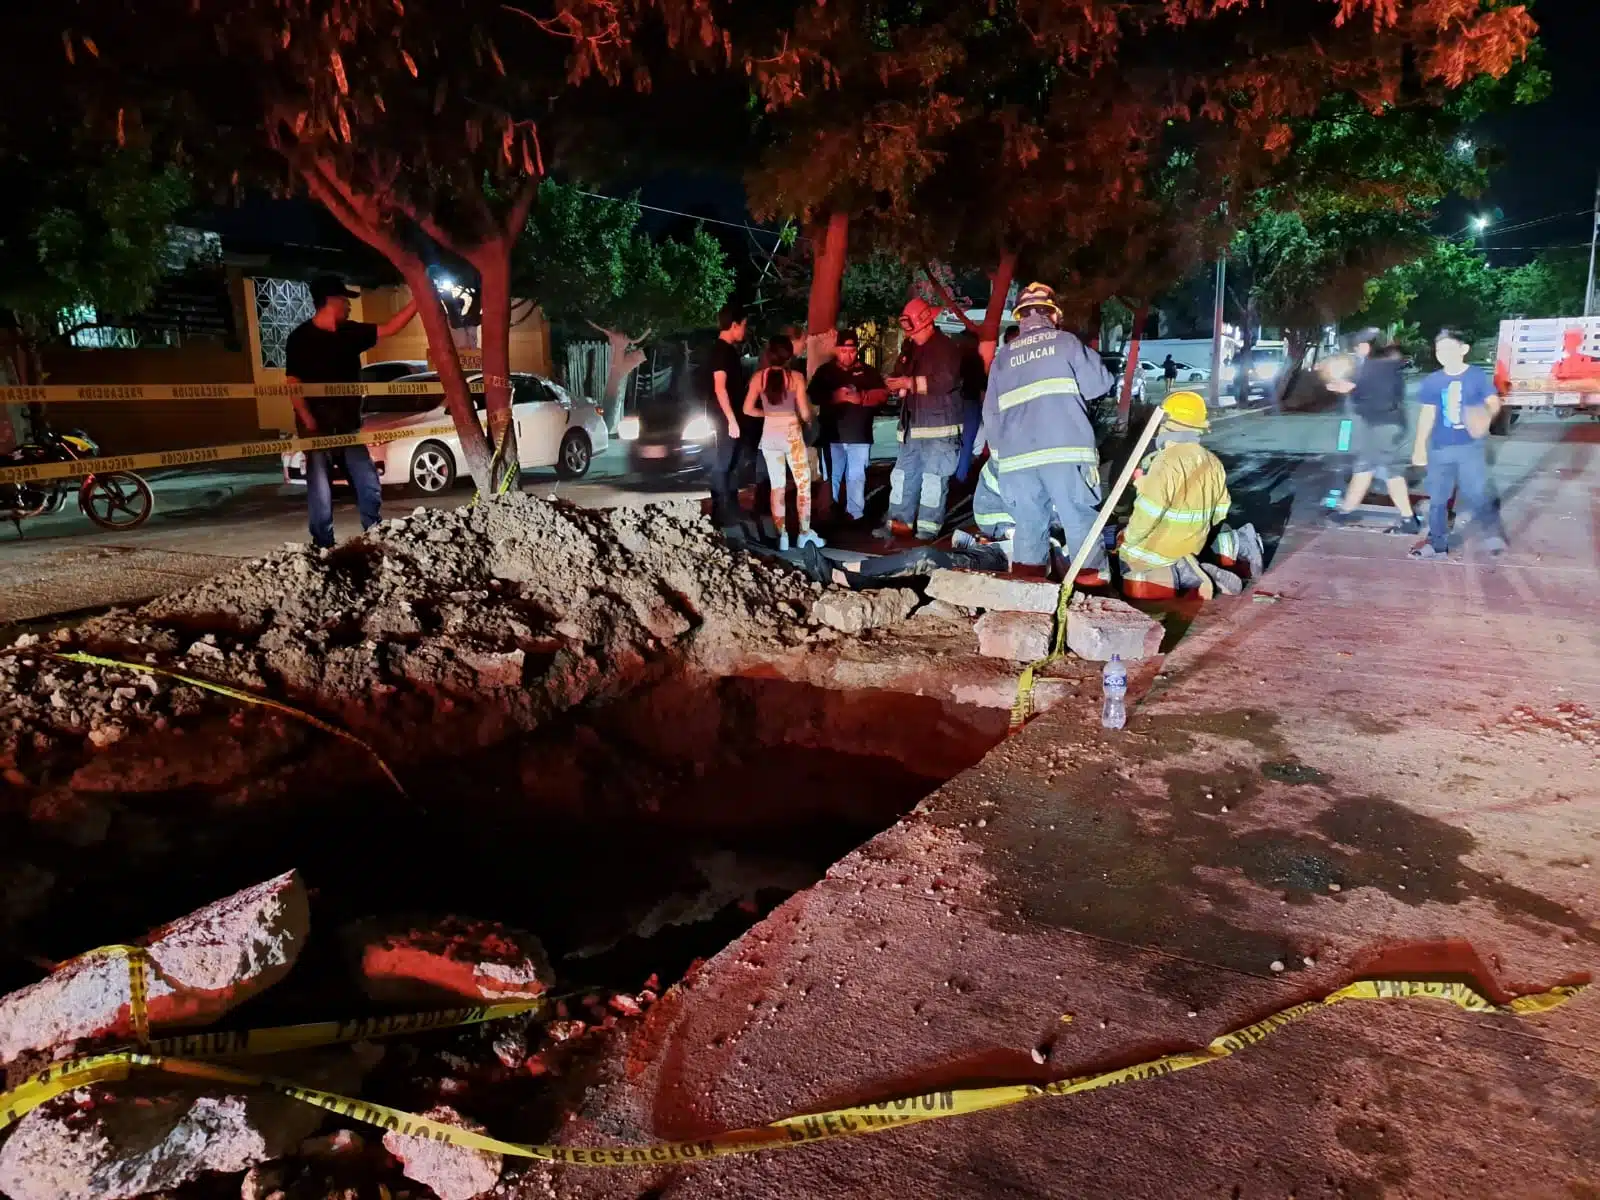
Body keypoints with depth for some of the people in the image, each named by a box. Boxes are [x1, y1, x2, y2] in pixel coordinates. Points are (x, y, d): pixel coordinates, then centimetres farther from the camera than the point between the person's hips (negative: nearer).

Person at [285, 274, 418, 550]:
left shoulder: (350, 332, 7)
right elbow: (293, 384, -12)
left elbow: (389, 329, 12)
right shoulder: (301, 337, -9)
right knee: (321, 490, -2)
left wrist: (417, 300, 5)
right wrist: (309, 423, -21)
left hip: (349, 423, 6)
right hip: (318, 426, -5)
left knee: (370, 487, 6)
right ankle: (323, 547, 7)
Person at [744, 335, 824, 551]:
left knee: (777, 487, 9)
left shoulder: (759, 377, -2)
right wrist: (808, 420, 15)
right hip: (791, 433, -3)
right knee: (803, 484, 8)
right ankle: (804, 533, 5)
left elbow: (748, 409, -2)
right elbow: (804, 412, -8)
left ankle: (782, 536, 10)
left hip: (769, 434, 3)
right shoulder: (796, 377, -7)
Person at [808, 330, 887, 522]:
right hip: (832, 434, 0)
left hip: (859, 434, 0)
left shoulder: (867, 371, 7)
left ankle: (855, 514, 5)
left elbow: (883, 394, -1)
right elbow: (813, 397, -1)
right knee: (832, 476, 9)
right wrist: (833, 396, -18)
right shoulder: (825, 371, 7)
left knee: (856, 477, 0)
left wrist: (861, 398, -18)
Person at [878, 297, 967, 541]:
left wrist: (910, 382, -17)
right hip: (912, 428, 8)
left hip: (939, 428, -8)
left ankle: (928, 529, 0)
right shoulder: (911, 350, 19)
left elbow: (946, 380, -21)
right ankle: (899, 523, 15)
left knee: (933, 480, -6)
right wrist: (898, 385, 5)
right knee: (902, 476, 9)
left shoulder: (946, 348, -6)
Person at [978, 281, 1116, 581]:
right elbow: (1099, 384, 5)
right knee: (1080, 519, 1)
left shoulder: (1003, 356, 16)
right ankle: (1091, 578, 1)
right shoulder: (1066, 342, 6)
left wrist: (998, 455, 24)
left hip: (1017, 456, 3)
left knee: (1029, 523, 8)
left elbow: (990, 414, 17)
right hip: (1065, 451, -3)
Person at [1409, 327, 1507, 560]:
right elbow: (1427, 414, 7)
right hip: (1440, 448, 3)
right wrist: (1419, 446, 6)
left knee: (1478, 493, -2)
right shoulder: (1432, 381, 2)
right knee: (1438, 497, 9)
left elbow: (1494, 402, -5)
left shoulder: (1477, 376, -3)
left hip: (1471, 446, -3)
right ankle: (1437, 543, 20)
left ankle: (1493, 535, 17)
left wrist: (1486, 415, -29)